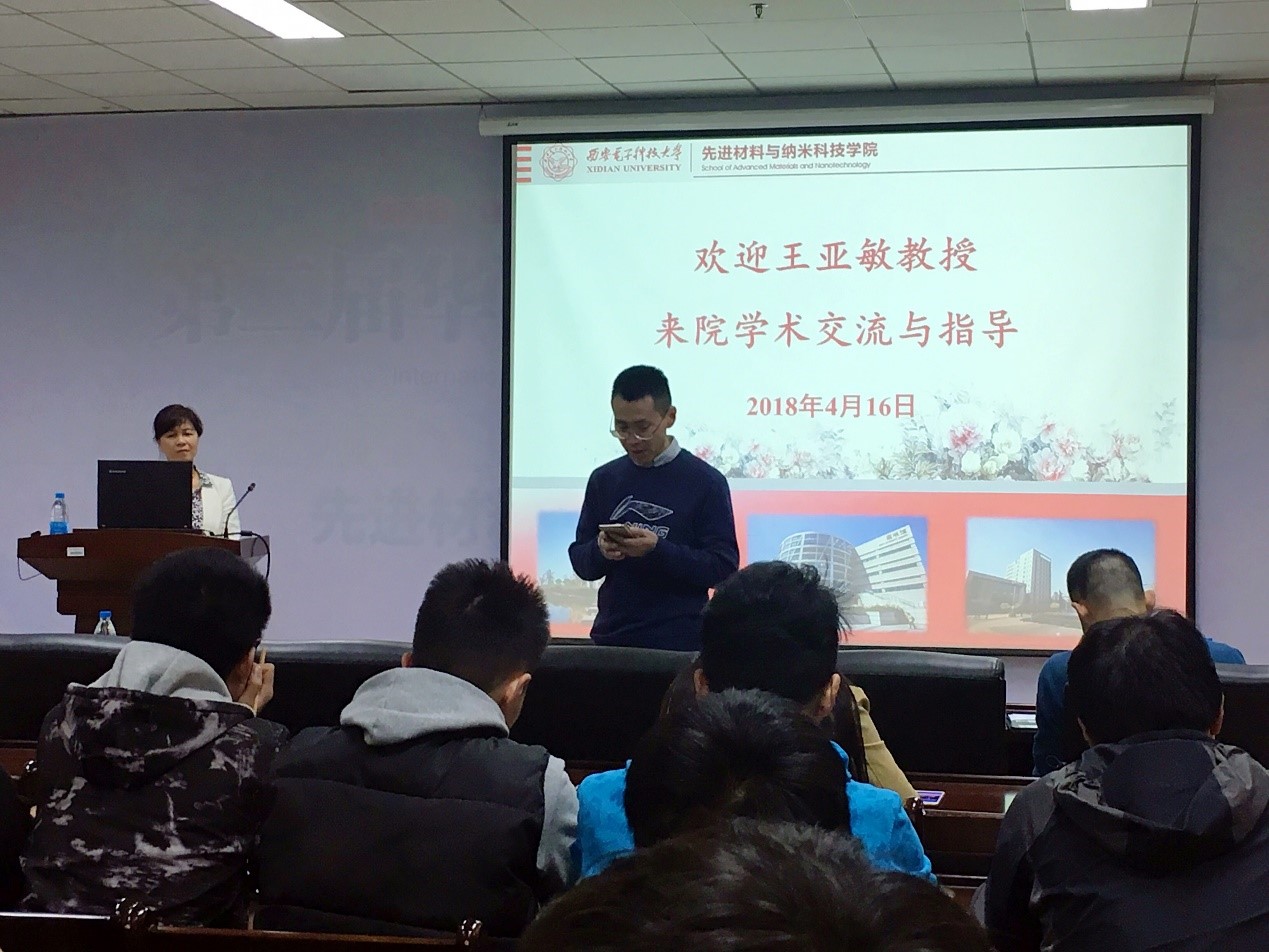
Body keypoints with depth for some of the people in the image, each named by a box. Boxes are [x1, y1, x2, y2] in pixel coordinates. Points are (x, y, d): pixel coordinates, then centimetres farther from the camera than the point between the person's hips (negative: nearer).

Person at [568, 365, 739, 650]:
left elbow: (724, 568, -8)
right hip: (610, 638, 3)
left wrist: (657, 549, -20)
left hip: (679, 643, -3)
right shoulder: (603, 480, 6)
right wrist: (601, 551, -12)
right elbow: (580, 562, 10)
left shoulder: (705, 482, -5)